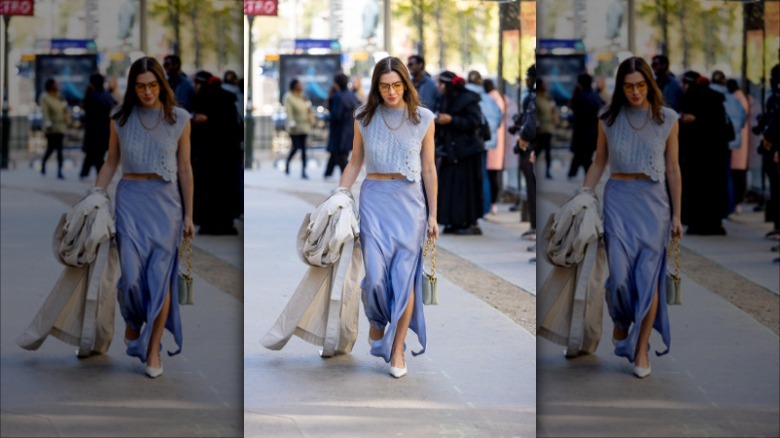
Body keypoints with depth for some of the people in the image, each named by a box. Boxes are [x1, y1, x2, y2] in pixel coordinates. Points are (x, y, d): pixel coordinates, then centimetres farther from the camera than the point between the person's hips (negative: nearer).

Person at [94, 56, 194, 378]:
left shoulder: (179, 120, 1)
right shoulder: (120, 119, 3)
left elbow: (185, 169, 4)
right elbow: (110, 164, 10)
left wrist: (188, 214, 4)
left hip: (166, 200, 0)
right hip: (131, 198, 0)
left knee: (161, 275, -4)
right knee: (132, 273, -8)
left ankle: (153, 351, 4)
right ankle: (132, 323, 24)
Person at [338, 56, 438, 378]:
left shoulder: (423, 119, 2)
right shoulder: (364, 118, 4)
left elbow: (428, 169, 6)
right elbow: (354, 164, 11)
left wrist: (433, 214, 5)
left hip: (409, 201, 0)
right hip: (374, 198, 0)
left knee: (405, 275, -3)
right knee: (376, 274, -8)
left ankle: (397, 351, 6)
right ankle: (377, 322, 25)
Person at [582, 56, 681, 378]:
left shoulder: (667, 119, 2)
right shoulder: (608, 118, 4)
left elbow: (672, 169, 6)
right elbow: (598, 164, 11)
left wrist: (676, 214, 5)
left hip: (654, 201, 0)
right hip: (618, 198, 0)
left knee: (649, 275, -4)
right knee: (620, 273, -8)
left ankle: (642, 349, 5)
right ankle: (621, 323, 23)